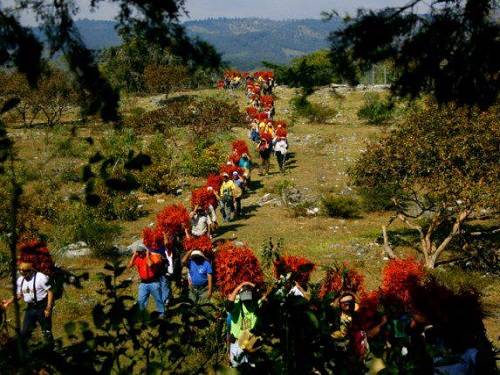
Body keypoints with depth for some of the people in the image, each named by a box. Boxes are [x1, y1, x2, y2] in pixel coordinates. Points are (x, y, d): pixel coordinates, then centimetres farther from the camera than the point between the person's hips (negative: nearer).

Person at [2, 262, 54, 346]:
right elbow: (19, 294, 14)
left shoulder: (41, 277, -18)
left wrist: (48, 308, -17)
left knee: (46, 331, 5)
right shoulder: (20, 280, 3)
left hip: (42, 307, -6)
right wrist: (9, 302, -2)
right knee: (24, 331, 8)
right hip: (30, 308, 6)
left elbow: (50, 292, -14)